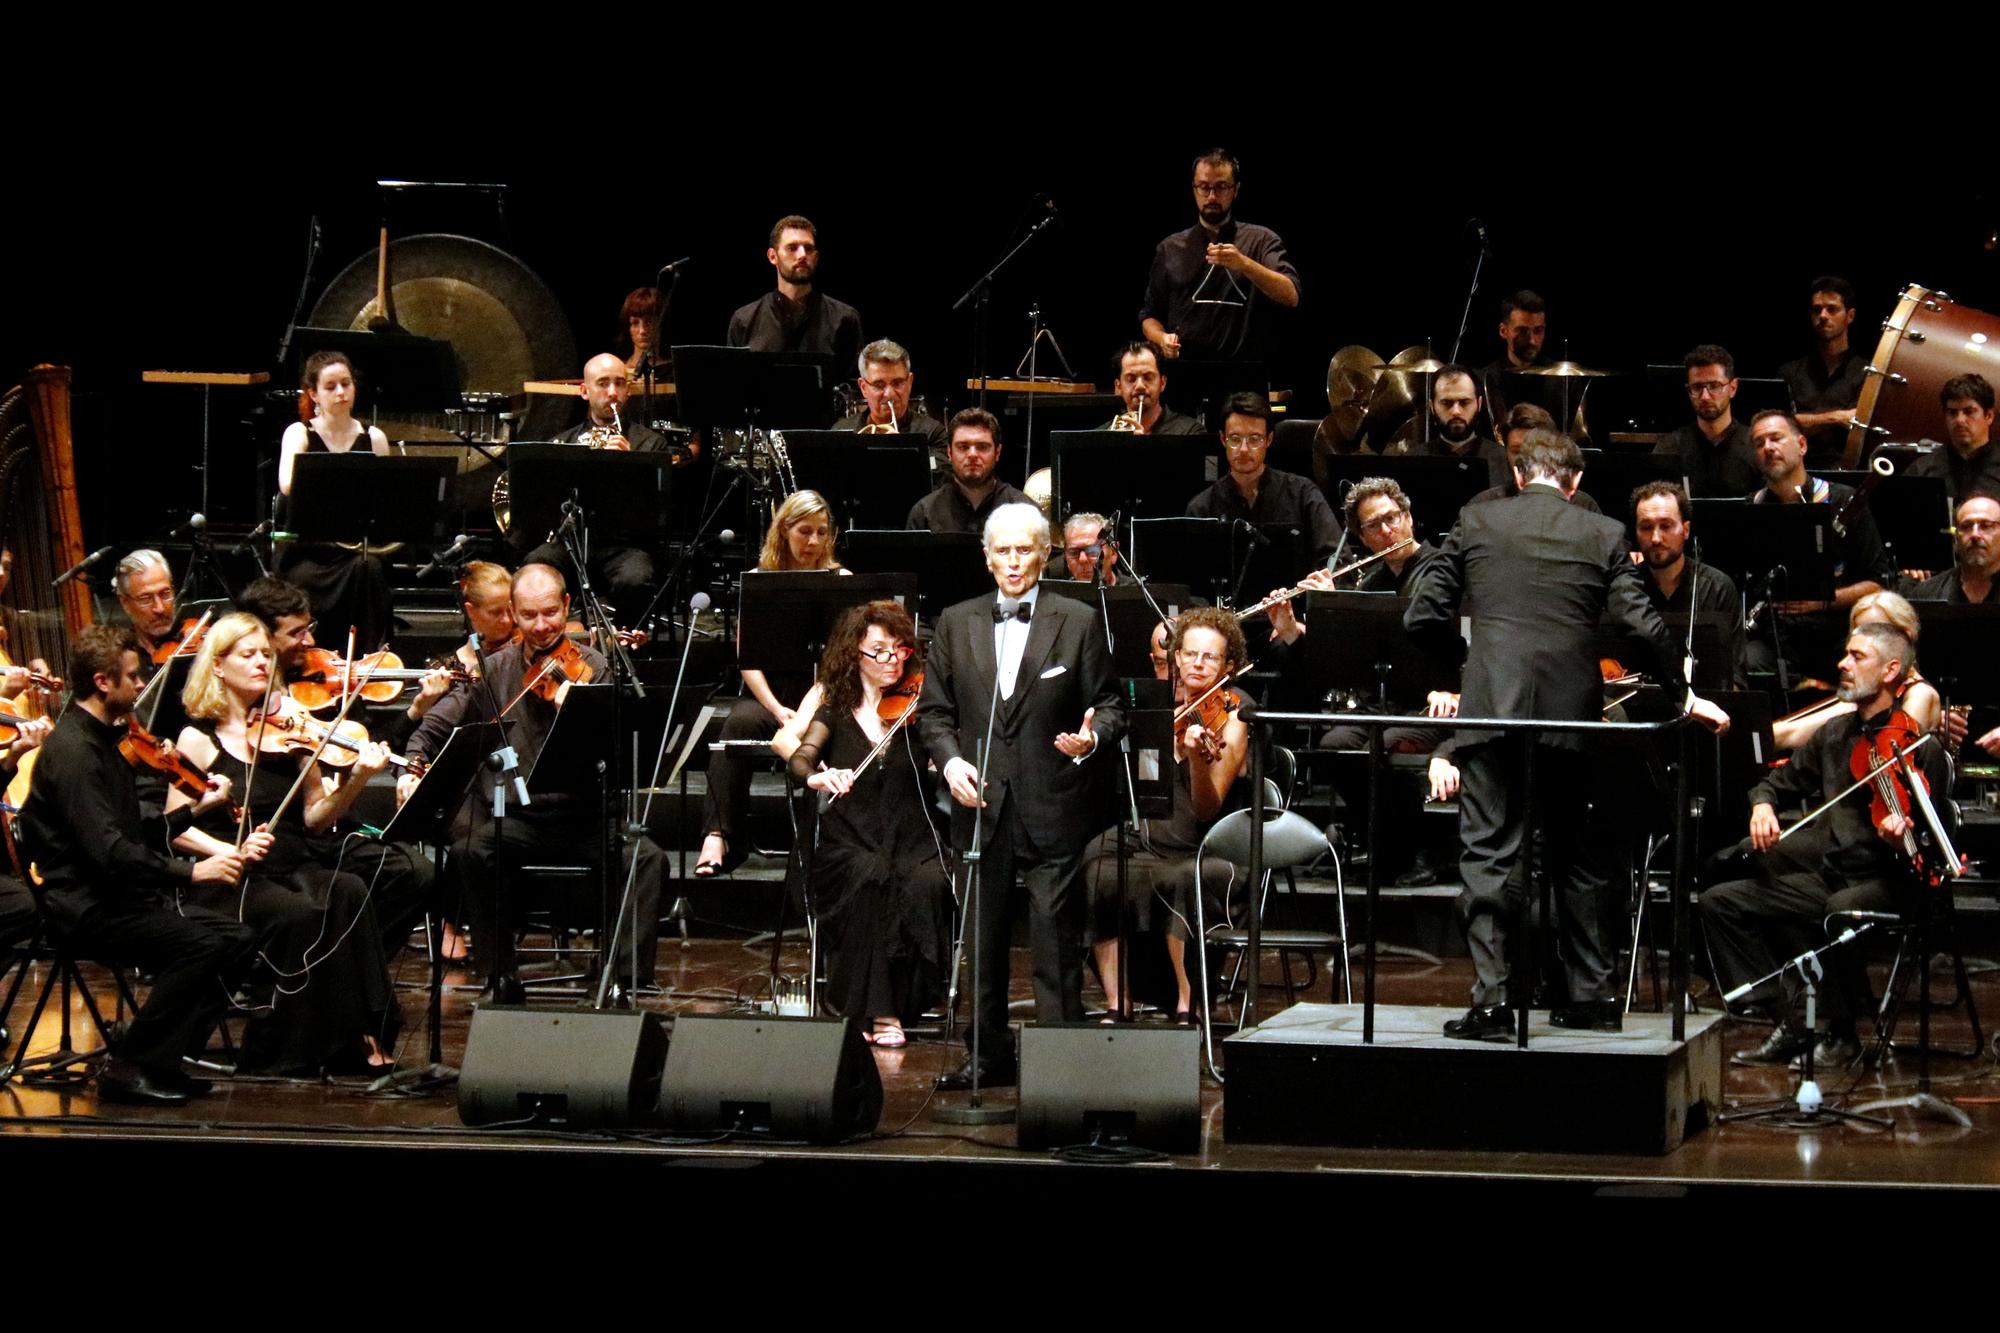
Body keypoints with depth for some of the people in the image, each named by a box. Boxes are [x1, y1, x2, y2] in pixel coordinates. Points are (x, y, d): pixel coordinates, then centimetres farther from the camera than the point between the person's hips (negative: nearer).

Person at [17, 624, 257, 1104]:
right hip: (83, 907, -10)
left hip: (119, 894, 10)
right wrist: (191, 873, -28)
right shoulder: (72, 750, -18)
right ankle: (127, 1067, -15)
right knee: (200, 944, -26)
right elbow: (108, 851, -27)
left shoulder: (102, 740, 15)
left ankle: (164, 1058, 2)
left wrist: (197, 807, 12)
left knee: (237, 937, -2)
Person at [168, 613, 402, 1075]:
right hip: (228, 881, -4)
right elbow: (176, 828, -4)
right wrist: (231, 851, -19)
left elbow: (315, 819, 8)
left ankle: (359, 1041, -27)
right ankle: (280, 1054, -23)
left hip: (295, 867, 4)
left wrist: (356, 780, -9)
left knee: (350, 893, -28)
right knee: (298, 914, -34)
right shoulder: (198, 739, 2)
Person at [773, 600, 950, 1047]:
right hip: (848, 843, 0)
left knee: (927, 884, -33)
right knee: (871, 876, -34)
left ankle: (904, 1002, -17)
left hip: (913, 840, 0)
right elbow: (793, 747, -7)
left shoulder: (916, 705, 8)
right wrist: (815, 775, -30)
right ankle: (877, 1010, -29)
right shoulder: (835, 704, 9)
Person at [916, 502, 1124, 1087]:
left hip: (1054, 805, -3)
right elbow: (934, 709, 11)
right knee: (984, 937, 10)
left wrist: (1092, 737, -18)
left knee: (1056, 940, -3)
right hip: (980, 802, 3)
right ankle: (990, 1054, 19)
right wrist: (950, 760, -6)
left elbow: (1109, 706, 3)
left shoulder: (1079, 623, 2)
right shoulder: (956, 624, 10)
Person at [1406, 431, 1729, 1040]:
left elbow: (1423, 615, 5)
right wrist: (1683, 693, 14)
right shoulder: (1604, 534, 5)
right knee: (1571, 853, 15)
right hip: (1570, 710, 2)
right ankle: (1592, 993, 18)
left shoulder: (1475, 523, 6)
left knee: (1488, 852, -2)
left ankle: (1492, 997, -12)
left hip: (1491, 706, -2)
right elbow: (1642, 623, 0)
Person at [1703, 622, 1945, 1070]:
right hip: (1825, 876, 7)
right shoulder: (1833, 734, 14)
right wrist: (1762, 804, 2)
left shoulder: (1917, 744, -5)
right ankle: (1791, 1023, -11)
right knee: (1720, 902, -6)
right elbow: (1782, 780, 25)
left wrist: (1905, 833, -32)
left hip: (1884, 882, -7)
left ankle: (1842, 1034, -19)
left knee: (1842, 910, -40)